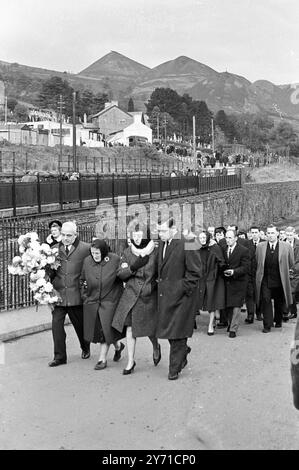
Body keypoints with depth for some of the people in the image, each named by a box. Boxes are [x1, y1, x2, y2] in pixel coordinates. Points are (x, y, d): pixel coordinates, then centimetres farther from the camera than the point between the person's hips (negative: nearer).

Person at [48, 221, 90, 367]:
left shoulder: (85, 249, -5)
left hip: (76, 294, -2)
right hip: (58, 294, 2)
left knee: (79, 324, 14)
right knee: (56, 324, -4)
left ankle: (85, 348, 41)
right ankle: (59, 356, 7)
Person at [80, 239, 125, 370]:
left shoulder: (115, 260, -12)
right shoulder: (87, 261, -2)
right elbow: (82, 280, 13)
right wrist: (84, 295, 8)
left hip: (109, 300, -4)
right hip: (92, 301, 4)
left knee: (105, 329, -6)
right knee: (96, 329, 9)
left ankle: (102, 359, 8)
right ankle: (118, 345, 34)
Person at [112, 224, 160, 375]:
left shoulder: (155, 252, -5)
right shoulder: (127, 253, 3)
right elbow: (120, 274, 1)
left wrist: (154, 284, -11)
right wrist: (133, 267, -15)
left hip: (149, 297, -2)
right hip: (130, 295, 2)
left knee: (149, 328, 4)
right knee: (130, 328, -2)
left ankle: (156, 347, 39)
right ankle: (131, 362, 9)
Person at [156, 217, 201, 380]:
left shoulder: (187, 244, -14)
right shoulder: (162, 244, 9)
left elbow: (194, 272, -12)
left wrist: (183, 289, -14)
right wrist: (160, 282, 9)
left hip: (180, 295, -7)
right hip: (164, 295, 7)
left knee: (177, 333, 1)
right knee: (169, 329, 14)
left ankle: (175, 369, 12)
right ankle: (183, 350, 37)